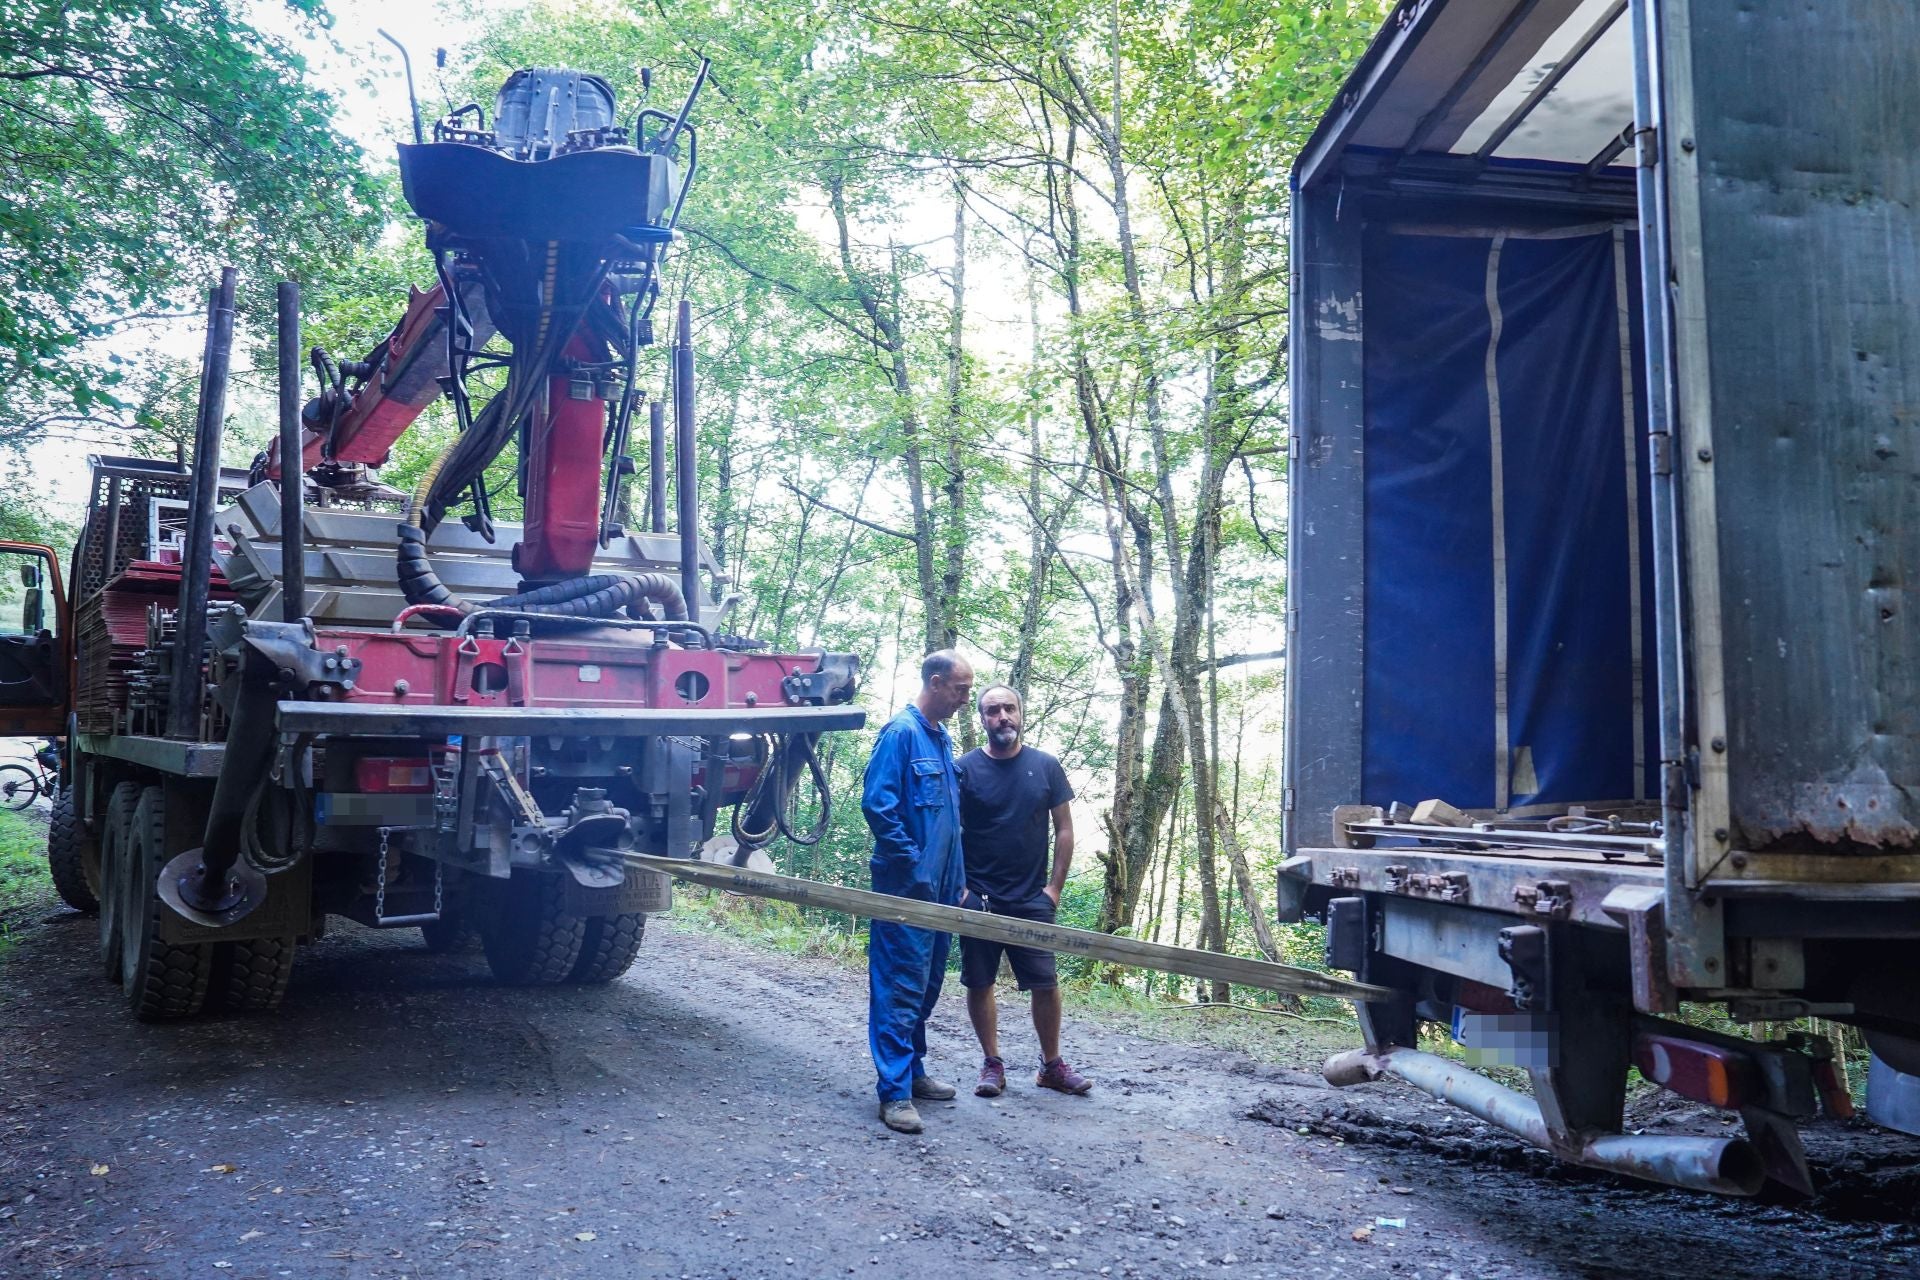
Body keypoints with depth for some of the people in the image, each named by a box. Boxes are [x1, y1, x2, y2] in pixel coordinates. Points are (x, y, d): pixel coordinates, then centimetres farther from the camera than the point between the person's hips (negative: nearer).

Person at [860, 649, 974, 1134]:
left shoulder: (942, 739, 15)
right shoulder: (901, 733, -12)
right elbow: (877, 805, -19)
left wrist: (957, 879, 17)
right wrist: (914, 868, -17)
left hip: (938, 889, 9)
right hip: (906, 889, -9)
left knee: (927, 986, 16)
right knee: (901, 989, -6)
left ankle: (912, 1070, 27)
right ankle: (895, 1091, -2)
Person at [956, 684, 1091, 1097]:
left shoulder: (1045, 766, 2)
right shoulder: (966, 768, -2)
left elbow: (1064, 829, 6)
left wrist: (1055, 886, 0)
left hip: (1032, 900, 1)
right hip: (978, 898, -1)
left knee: (1046, 983, 2)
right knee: (979, 983, 5)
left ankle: (1052, 1065, 18)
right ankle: (992, 1064, 19)